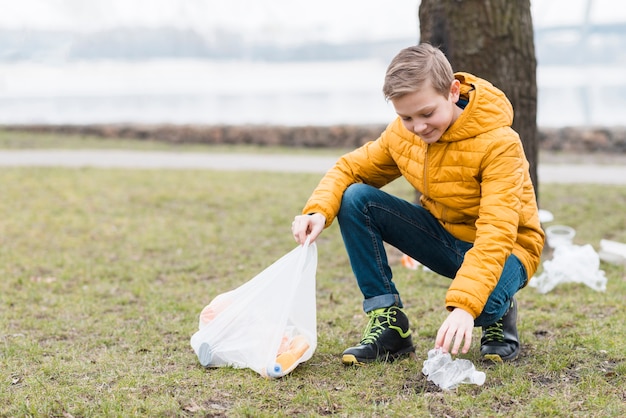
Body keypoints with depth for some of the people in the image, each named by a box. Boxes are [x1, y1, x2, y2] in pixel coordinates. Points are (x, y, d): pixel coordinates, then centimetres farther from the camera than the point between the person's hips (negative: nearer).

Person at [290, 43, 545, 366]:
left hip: (501, 250, -5)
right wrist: (318, 211, -23)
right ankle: (390, 326, -10)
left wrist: (464, 306, -48)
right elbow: (350, 168, 0)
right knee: (354, 199, -16)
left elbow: (496, 234, -35)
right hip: (442, 235, 6)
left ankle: (500, 312, 1)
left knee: (480, 302, -41)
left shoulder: (499, 144, -27)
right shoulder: (402, 132, -10)